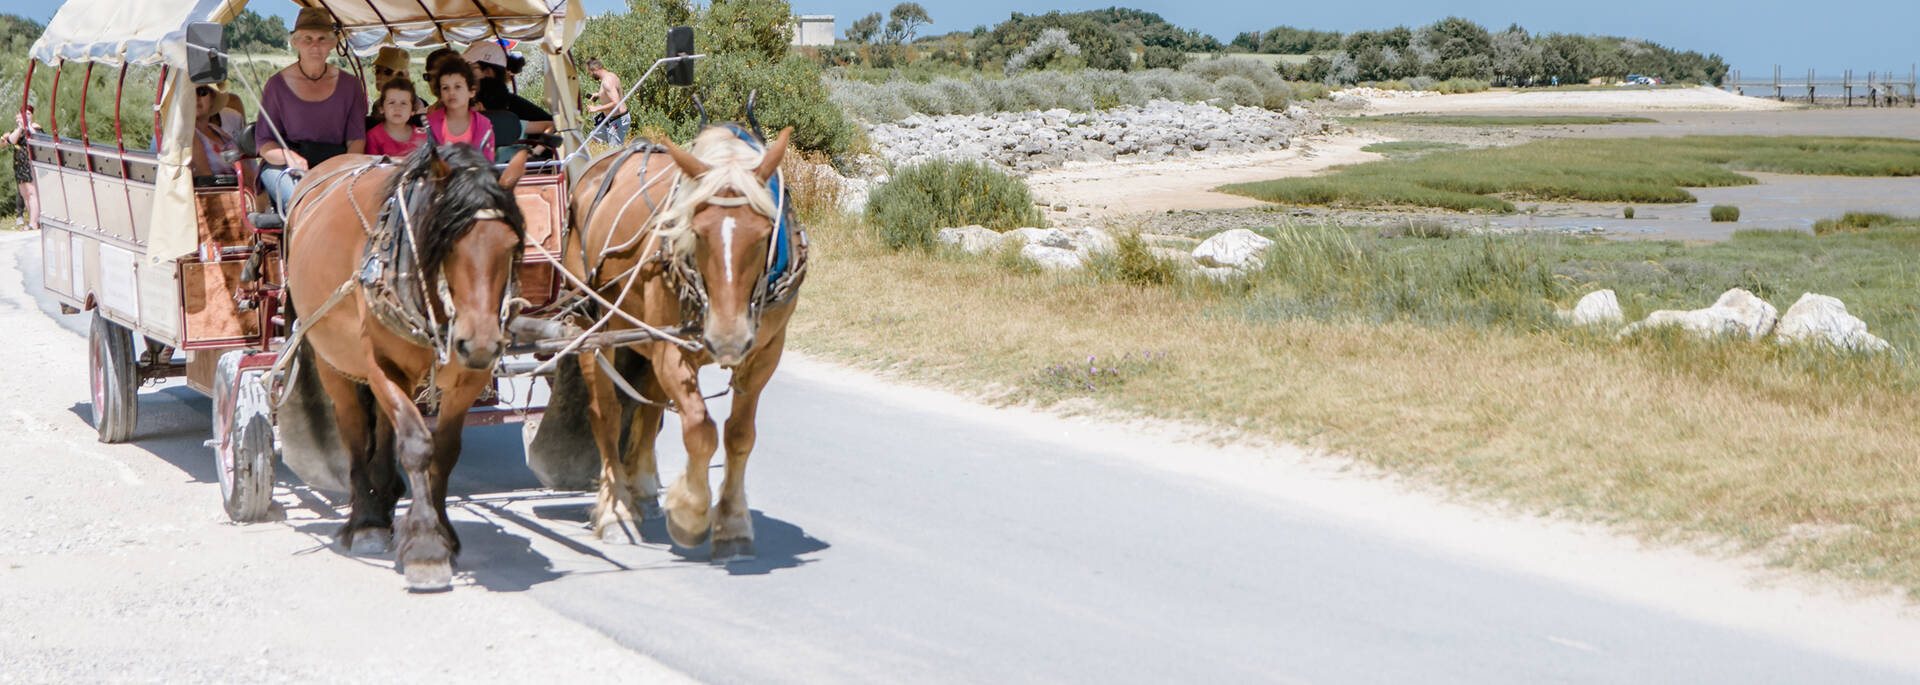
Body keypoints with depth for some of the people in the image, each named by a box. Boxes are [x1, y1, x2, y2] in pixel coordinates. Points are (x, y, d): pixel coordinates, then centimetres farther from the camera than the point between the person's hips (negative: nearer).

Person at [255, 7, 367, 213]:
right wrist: (290, 157, -16)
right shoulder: (278, 84, 7)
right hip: (285, 167, -1)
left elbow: (356, 138, 9)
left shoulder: (349, 85, 13)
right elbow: (264, 143, 6)